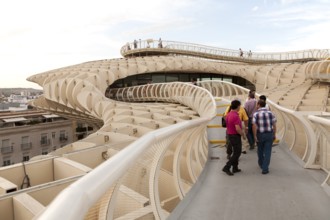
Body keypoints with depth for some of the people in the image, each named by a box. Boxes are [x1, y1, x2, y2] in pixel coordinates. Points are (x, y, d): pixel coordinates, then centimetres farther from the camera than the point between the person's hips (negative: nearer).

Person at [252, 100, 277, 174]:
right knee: (267, 152, 4)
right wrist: (274, 134, 9)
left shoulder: (256, 114, -10)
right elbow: (274, 125, -1)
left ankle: (261, 164, 40)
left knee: (260, 150, 21)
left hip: (260, 135, 0)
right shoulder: (271, 113, -2)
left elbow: (254, 126, -16)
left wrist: (255, 136, -12)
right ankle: (265, 168, 0)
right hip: (269, 134, 0)